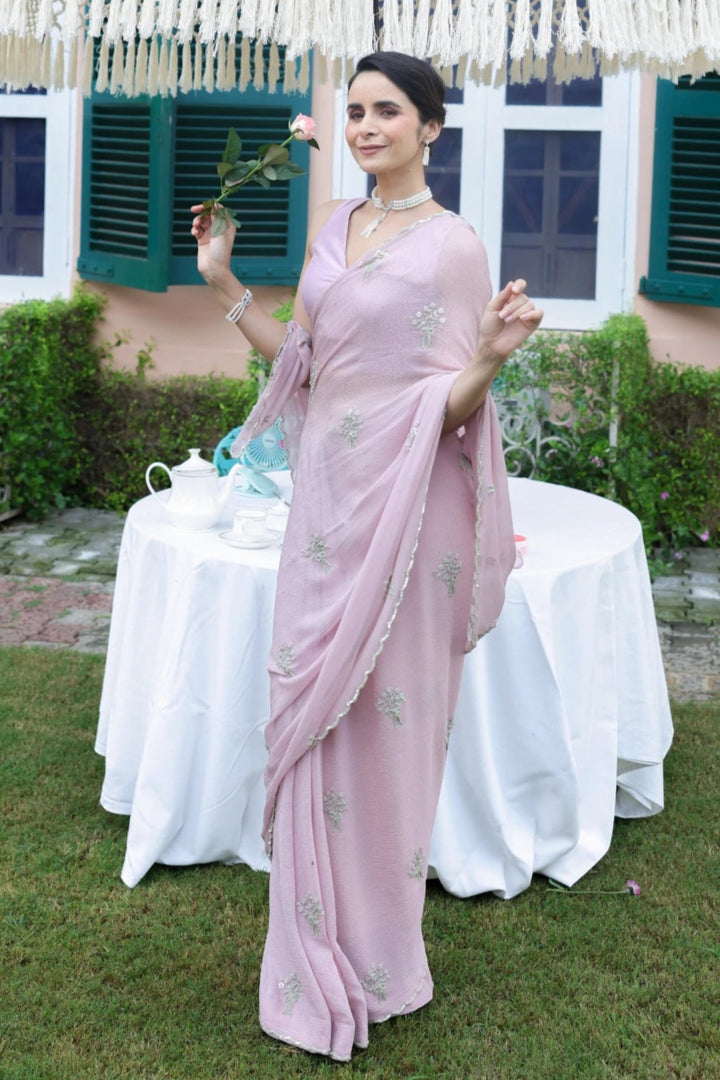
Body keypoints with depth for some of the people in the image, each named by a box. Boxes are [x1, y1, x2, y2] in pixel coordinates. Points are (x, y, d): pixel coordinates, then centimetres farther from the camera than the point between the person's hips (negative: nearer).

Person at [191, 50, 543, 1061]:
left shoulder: (454, 247, -8)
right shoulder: (332, 227, 11)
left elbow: (453, 408, -10)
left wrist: (492, 356, -30)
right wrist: (224, 282, 10)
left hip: (402, 502, -6)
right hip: (326, 491, 6)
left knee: (384, 714, 0)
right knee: (309, 708, 9)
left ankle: (373, 956, 18)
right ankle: (322, 951, 26)